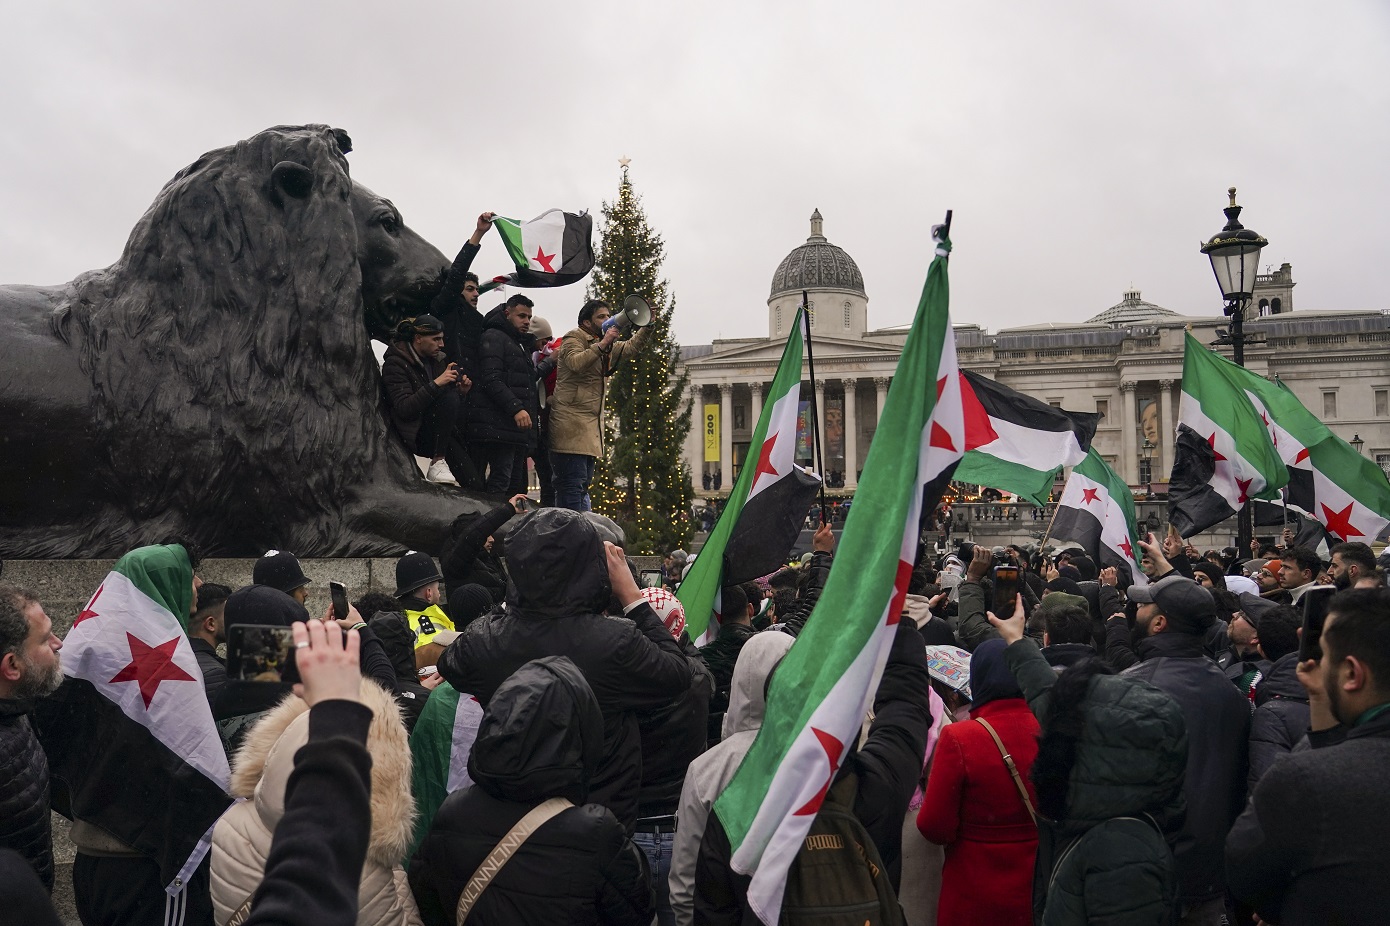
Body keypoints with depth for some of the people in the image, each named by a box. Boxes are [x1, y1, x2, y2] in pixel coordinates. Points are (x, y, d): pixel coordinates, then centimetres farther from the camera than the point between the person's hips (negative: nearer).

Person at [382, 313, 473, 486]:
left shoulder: (438, 359, 12)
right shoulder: (395, 364, -8)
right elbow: (404, 409, -22)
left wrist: (461, 392, -5)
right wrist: (436, 384, -28)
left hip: (438, 435, 5)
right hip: (414, 436, -5)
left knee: (470, 479, -17)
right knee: (450, 397, -30)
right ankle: (437, 463, -21)